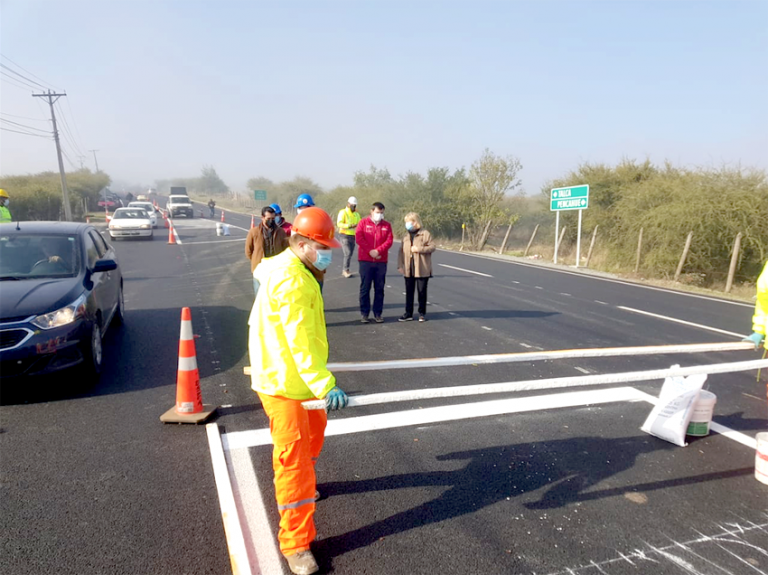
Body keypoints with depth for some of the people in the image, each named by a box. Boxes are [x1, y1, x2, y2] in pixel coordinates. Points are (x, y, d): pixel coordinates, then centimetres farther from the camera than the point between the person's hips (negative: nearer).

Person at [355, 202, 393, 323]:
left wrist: (378, 251, -15)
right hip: (365, 260, -2)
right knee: (365, 288, 2)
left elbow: (389, 240, -1)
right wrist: (370, 251, -14)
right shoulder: (363, 222, 4)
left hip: (381, 262, 2)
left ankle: (378, 314, 13)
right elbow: (358, 238, -6)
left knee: (379, 289, 5)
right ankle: (364, 313, 9)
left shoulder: (387, 225, 9)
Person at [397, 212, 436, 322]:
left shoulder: (425, 234, -4)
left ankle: (422, 313, 17)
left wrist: (419, 249, -18)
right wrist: (400, 265, 3)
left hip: (422, 270, -4)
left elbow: (432, 247, -9)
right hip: (408, 270, 5)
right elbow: (401, 251, 10)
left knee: (422, 291, 5)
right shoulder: (406, 236, 11)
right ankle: (408, 313, 15)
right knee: (409, 292, 8)